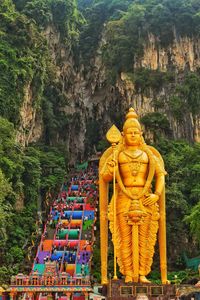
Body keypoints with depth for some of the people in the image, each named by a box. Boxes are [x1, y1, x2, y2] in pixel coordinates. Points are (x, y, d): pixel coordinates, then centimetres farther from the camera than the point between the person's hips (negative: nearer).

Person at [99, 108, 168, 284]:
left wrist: (157, 195, -9)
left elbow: (160, 175, 7)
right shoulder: (116, 154, 7)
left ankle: (142, 275, 7)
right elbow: (105, 178, 2)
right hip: (123, 200, -1)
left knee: (144, 239, 0)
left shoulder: (149, 154, 11)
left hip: (145, 201, 1)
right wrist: (111, 168, -20)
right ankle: (128, 276, 4)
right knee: (126, 239, -2)